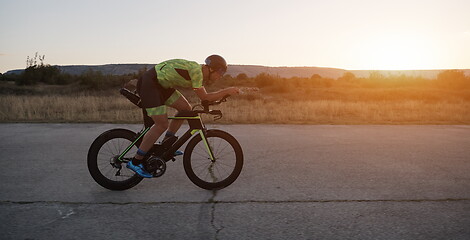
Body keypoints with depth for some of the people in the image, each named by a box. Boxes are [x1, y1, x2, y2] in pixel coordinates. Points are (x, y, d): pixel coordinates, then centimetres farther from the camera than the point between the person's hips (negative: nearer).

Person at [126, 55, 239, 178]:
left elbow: (203, 95, 16)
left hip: (161, 84, 10)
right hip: (149, 83, -10)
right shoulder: (196, 70, -21)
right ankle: (135, 162, -2)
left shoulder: (200, 71, 7)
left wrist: (223, 94, 6)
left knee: (186, 108, 7)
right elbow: (204, 97, -20)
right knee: (162, 125, -13)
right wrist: (227, 91, -17)